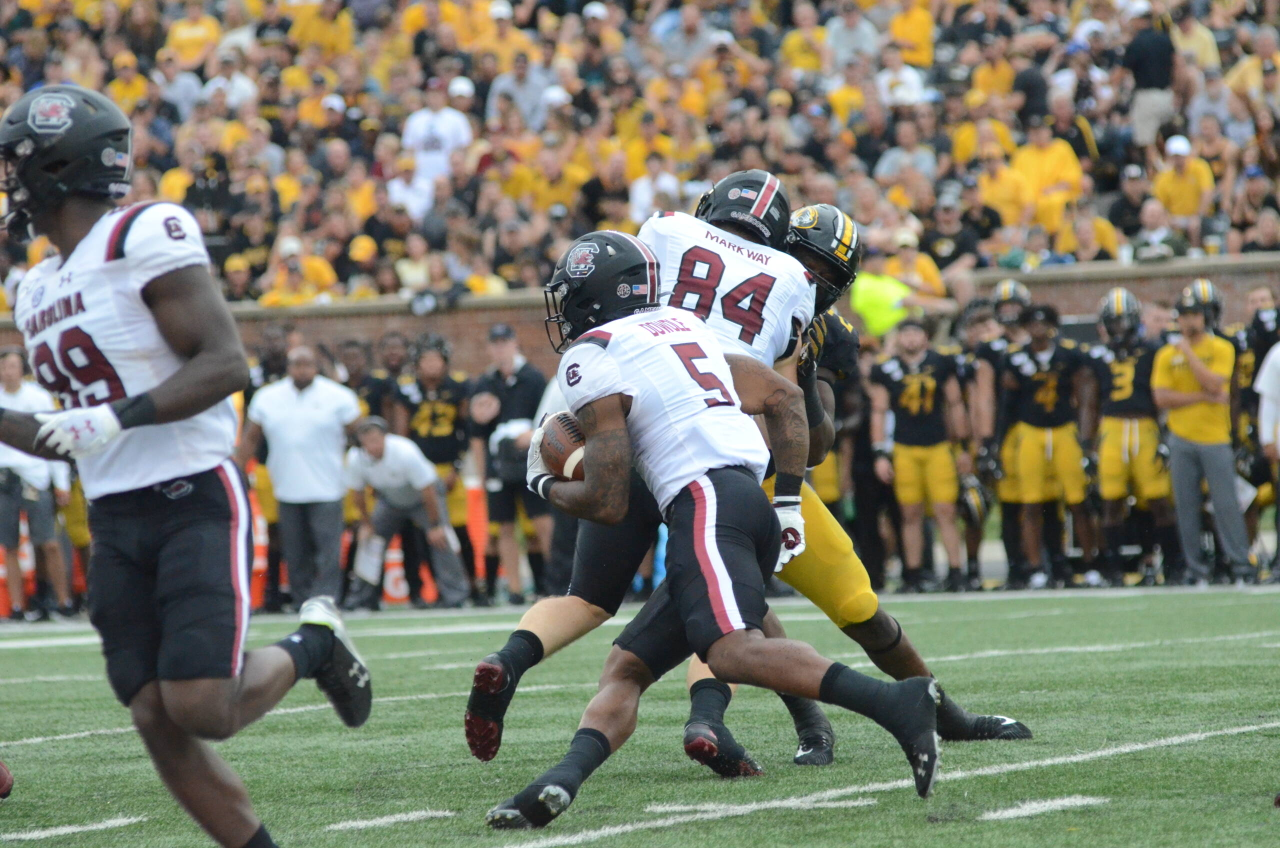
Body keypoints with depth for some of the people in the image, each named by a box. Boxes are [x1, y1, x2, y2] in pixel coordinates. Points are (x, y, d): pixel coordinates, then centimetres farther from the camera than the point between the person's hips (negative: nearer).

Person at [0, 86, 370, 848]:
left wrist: (116, 417, -25)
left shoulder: (146, 239, -10)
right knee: (158, 721, -2)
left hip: (195, 501, -8)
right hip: (116, 521, 8)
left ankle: (312, 647, 13)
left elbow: (225, 362, -17)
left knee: (202, 710, -16)